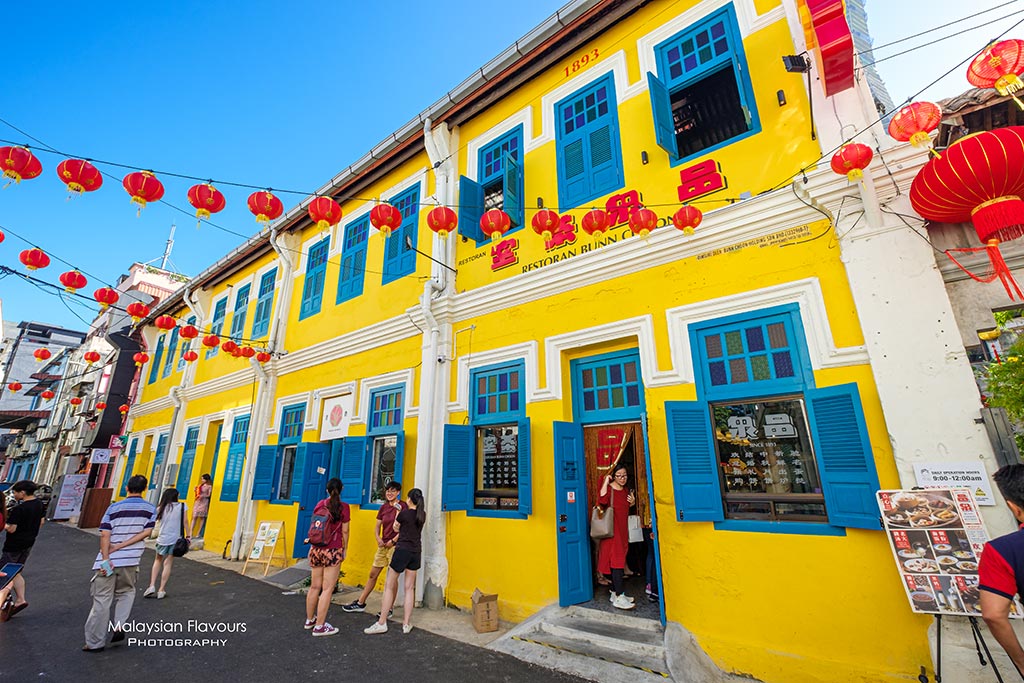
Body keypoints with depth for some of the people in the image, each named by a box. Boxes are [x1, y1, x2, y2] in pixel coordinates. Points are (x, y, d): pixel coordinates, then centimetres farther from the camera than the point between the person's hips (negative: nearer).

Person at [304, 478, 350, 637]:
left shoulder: (319, 504, 5)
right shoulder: (343, 506, -8)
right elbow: (344, 531, -6)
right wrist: (345, 549, 6)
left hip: (316, 549, 6)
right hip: (333, 551, -5)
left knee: (314, 587, 18)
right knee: (327, 589, 2)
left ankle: (309, 619, 32)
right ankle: (319, 626, 6)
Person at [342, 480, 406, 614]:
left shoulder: (402, 506, -11)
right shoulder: (384, 507, 9)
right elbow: (377, 526, 14)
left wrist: (393, 541, -16)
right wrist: (378, 538, -2)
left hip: (395, 546, -7)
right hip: (383, 545, 7)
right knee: (372, 574, 16)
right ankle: (360, 603, 30)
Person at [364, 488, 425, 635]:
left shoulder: (404, 513, -11)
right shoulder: (423, 515, 2)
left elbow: (396, 528, 7)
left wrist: (398, 511, 17)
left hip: (402, 550, -5)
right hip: (416, 552, 5)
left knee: (389, 586, 6)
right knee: (409, 588, 9)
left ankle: (381, 623, 8)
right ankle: (406, 624, 11)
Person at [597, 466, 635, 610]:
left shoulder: (626, 491, 11)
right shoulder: (609, 489, -13)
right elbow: (602, 501, -34)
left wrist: (632, 503, 5)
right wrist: (606, 482, -29)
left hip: (623, 530, 8)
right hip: (612, 530, -8)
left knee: (619, 561, 13)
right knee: (616, 561, -10)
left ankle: (615, 593, 23)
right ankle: (619, 598, -8)